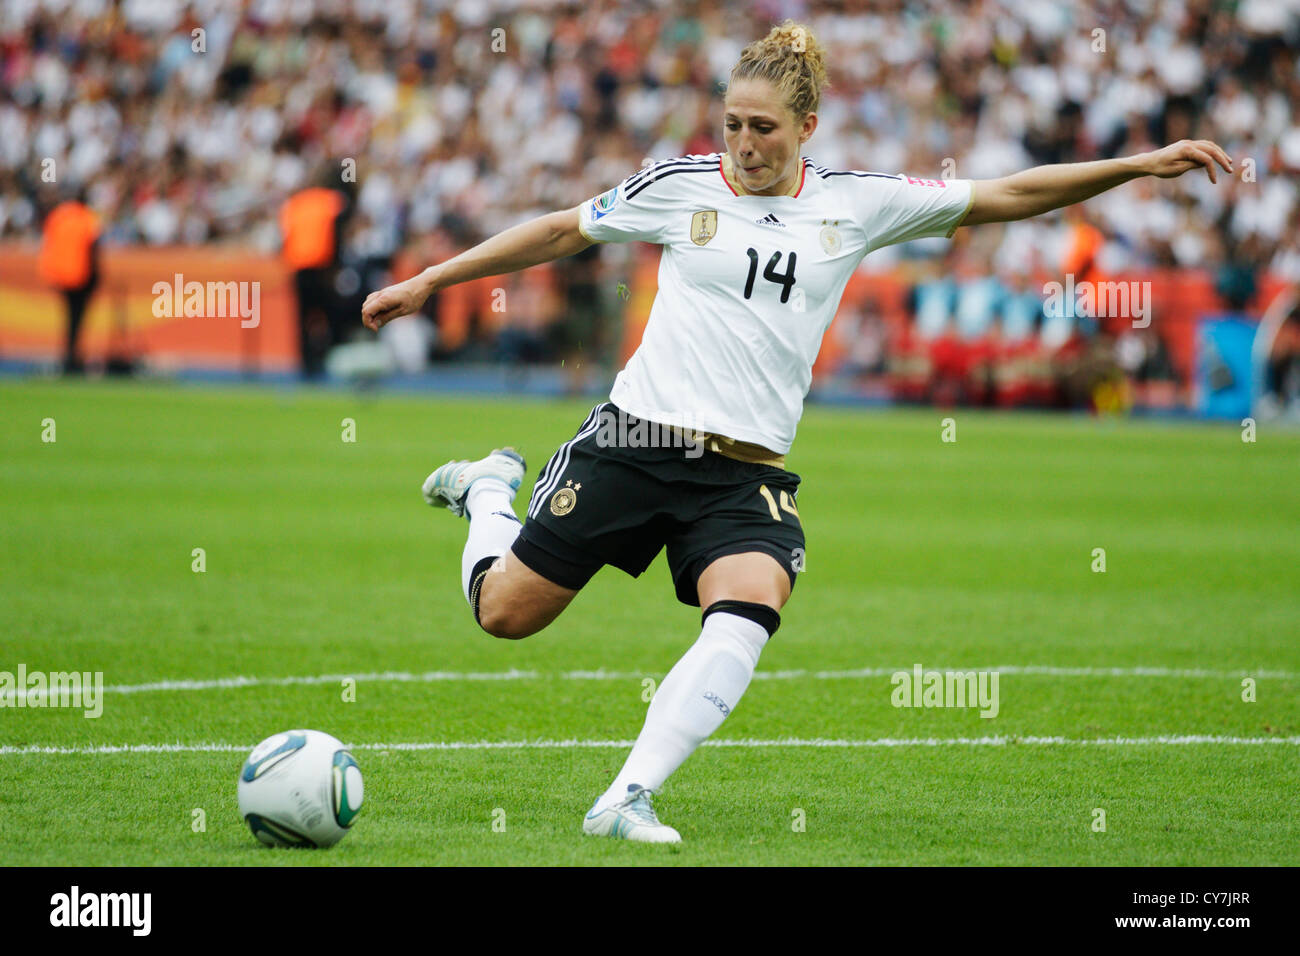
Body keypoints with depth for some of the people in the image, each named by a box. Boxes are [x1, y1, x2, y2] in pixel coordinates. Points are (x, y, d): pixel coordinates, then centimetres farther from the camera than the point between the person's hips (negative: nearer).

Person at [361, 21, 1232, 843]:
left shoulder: (857, 205, 4)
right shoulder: (682, 187, 1)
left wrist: (1140, 165, 1)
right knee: (504, 613, 4)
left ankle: (628, 798, -28)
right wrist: (426, 283, 14)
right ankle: (489, 492, 37)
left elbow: (1005, 197, 6)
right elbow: (560, 232, 12)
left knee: (745, 620, -28)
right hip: (638, 438, -1)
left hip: (745, 474, 1)